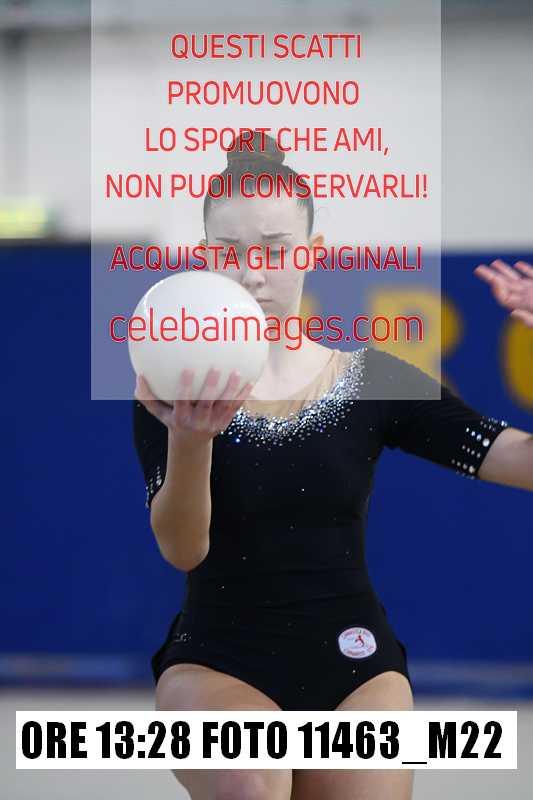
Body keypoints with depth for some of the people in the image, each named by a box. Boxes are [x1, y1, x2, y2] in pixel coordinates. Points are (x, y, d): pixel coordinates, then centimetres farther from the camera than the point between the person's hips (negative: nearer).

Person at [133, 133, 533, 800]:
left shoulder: (373, 383, 2)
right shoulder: (174, 391, -2)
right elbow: (182, 549, -16)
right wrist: (190, 439, -36)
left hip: (354, 666, 3)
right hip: (217, 664, -3)